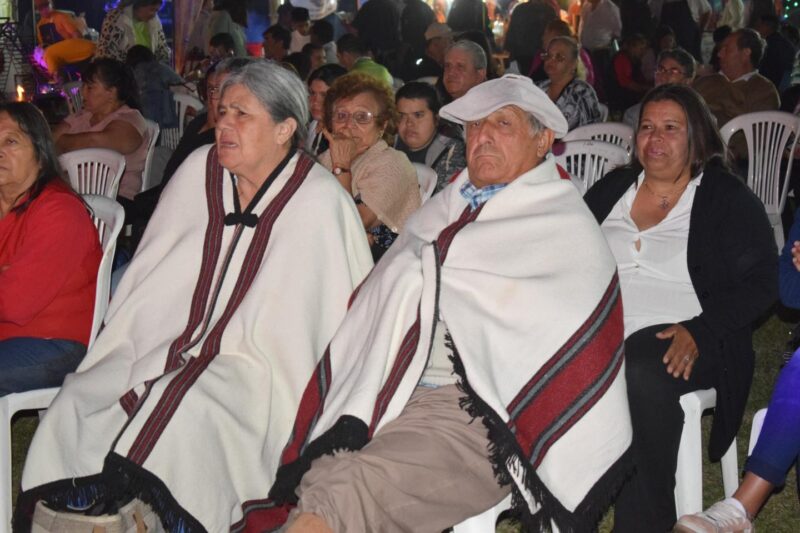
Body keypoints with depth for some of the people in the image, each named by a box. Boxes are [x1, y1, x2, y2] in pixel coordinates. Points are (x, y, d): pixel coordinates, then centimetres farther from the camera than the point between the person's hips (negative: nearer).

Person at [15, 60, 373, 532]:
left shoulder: (321, 202, -8)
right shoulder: (199, 170, 8)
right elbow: (152, 278, 14)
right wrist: (118, 351, 10)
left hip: (254, 364, -5)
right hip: (171, 346, 5)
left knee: (186, 411, -35)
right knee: (78, 397, -18)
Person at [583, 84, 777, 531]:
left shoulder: (729, 200, 6)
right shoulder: (610, 189, 20)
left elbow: (761, 283, -2)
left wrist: (699, 331, -17)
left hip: (679, 341, -3)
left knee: (643, 378, -38)